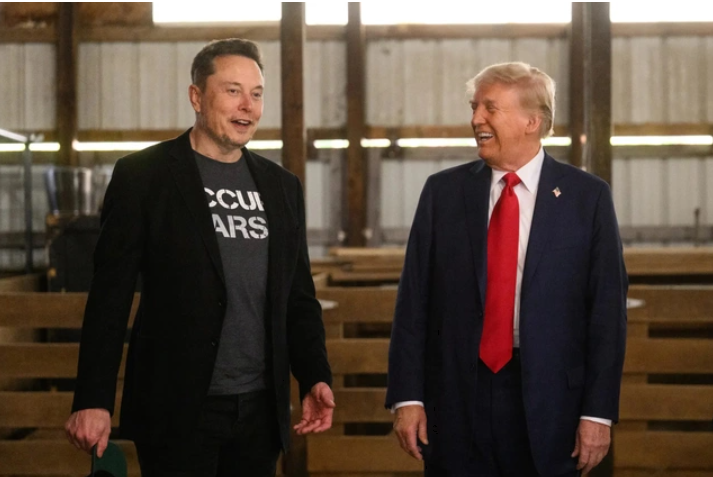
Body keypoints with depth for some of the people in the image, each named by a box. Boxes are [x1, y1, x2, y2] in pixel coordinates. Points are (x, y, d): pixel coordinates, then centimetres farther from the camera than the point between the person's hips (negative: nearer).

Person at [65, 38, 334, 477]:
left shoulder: (282, 186, 10)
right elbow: (110, 297, -7)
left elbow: (299, 296, 14)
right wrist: (93, 400, -12)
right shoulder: (143, 176, -4)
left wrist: (315, 378, 1)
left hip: (260, 409, 5)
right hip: (178, 411, -5)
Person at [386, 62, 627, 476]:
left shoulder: (587, 197, -1)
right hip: (456, 400, 2)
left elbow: (608, 308, -3)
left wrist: (599, 412, -7)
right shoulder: (443, 192, 4)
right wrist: (407, 396, -4)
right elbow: (414, 300, 3)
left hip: (548, 402, -1)